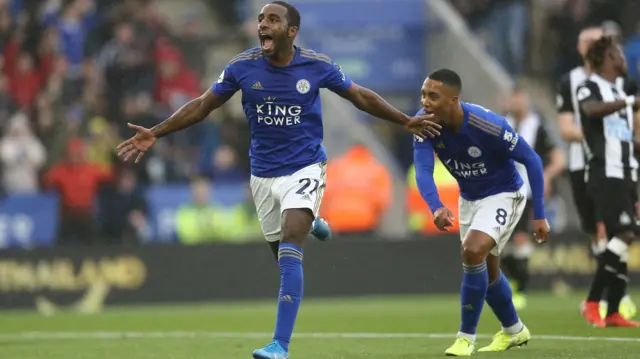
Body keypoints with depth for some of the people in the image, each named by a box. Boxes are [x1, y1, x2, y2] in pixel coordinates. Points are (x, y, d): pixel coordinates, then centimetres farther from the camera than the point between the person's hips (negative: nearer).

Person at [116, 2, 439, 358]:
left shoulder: (317, 66, -11)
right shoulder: (243, 67, -8)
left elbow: (361, 97, 4)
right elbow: (202, 106, 1)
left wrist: (406, 121, 3)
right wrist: (155, 134, -5)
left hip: (304, 169, -3)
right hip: (263, 174, 3)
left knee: (289, 255, -21)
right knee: (283, 255, 14)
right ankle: (310, 224, 53)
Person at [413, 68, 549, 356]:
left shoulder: (487, 125, -33)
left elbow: (531, 160, -22)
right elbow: (423, 170, -31)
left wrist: (539, 215, -21)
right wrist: (436, 207, -51)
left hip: (503, 195, -6)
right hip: (469, 197, 6)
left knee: (473, 252, -26)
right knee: (486, 270, 18)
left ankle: (466, 337, -12)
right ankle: (514, 330, 43)